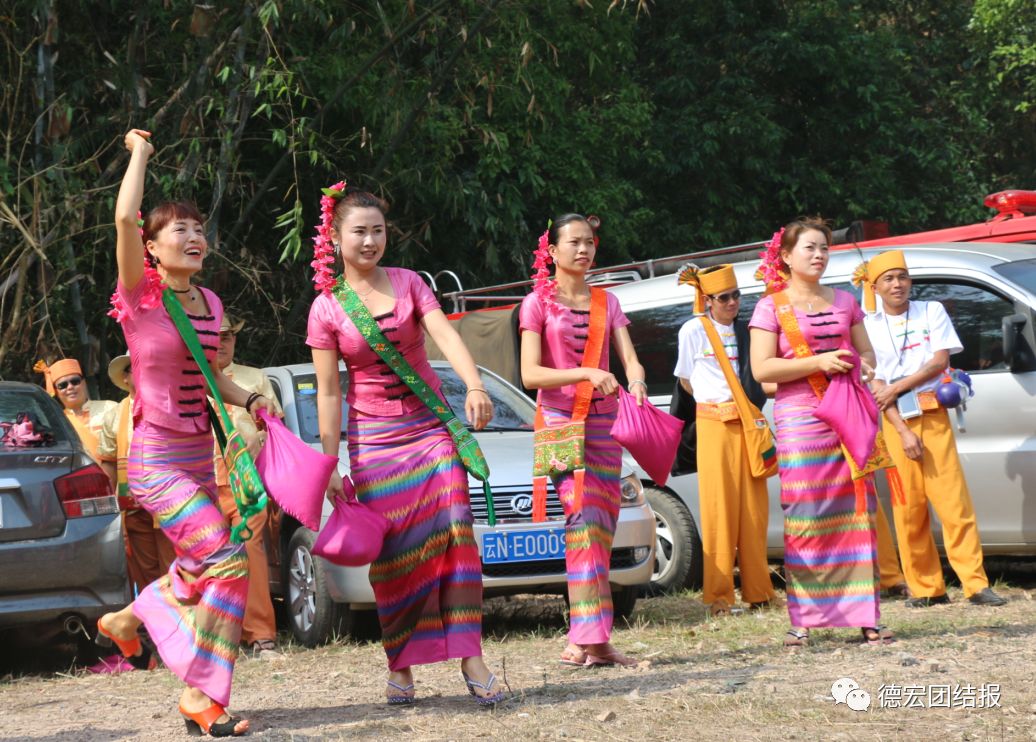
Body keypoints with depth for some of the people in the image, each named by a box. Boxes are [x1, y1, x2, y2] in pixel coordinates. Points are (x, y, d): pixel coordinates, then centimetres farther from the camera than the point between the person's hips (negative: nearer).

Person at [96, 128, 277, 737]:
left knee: (198, 572, 15)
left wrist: (248, 401, 4)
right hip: (158, 459, -7)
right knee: (229, 561, -20)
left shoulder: (210, 303, 9)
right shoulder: (142, 297, -11)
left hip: (201, 456, 7)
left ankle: (128, 620, 39)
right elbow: (125, 216, -26)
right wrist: (140, 154, -12)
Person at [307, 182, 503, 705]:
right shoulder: (325, 309, 1)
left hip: (430, 426, 1)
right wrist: (330, 465, -3)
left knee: (454, 532, -11)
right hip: (373, 437, -1)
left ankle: (470, 656, -11)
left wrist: (475, 386, -29)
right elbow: (329, 393, 1)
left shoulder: (408, 284, 4)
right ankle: (401, 666, 7)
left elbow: (446, 336, -11)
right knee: (392, 553, -3)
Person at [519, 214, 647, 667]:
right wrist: (587, 374, -23)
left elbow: (630, 359, 5)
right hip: (560, 421, -5)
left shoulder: (607, 303, 14)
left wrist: (635, 381, -20)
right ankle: (591, 638, -24)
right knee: (585, 517, -19)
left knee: (602, 527, 2)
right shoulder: (538, 303, 0)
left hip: (603, 422, 5)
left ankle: (585, 642, 4)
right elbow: (530, 374, -10)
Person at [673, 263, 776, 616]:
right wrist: (719, 402, 3)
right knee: (718, 508, -6)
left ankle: (758, 591, 9)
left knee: (754, 508, 2)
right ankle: (718, 596, -4)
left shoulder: (747, 332, 12)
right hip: (713, 425, -4)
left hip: (747, 424, 4)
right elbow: (686, 379, 8)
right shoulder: (694, 330, 0)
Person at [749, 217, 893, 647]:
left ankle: (866, 616, 1)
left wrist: (863, 367, 0)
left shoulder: (844, 302, 17)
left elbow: (866, 352, 24)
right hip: (799, 419, -4)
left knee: (856, 512, -1)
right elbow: (762, 369, -7)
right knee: (804, 519, -7)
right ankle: (803, 619, -5)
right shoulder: (772, 307, 2)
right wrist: (819, 362, -15)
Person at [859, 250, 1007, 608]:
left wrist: (896, 387, -8)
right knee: (908, 508, -2)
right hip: (895, 420, 1)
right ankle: (926, 587, 4)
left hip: (934, 415, 0)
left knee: (954, 501, -7)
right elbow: (875, 385, 0)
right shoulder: (868, 327, 6)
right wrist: (903, 431, -10)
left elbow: (939, 361, -1)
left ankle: (975, 583, -10)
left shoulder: (931, 312, 8)